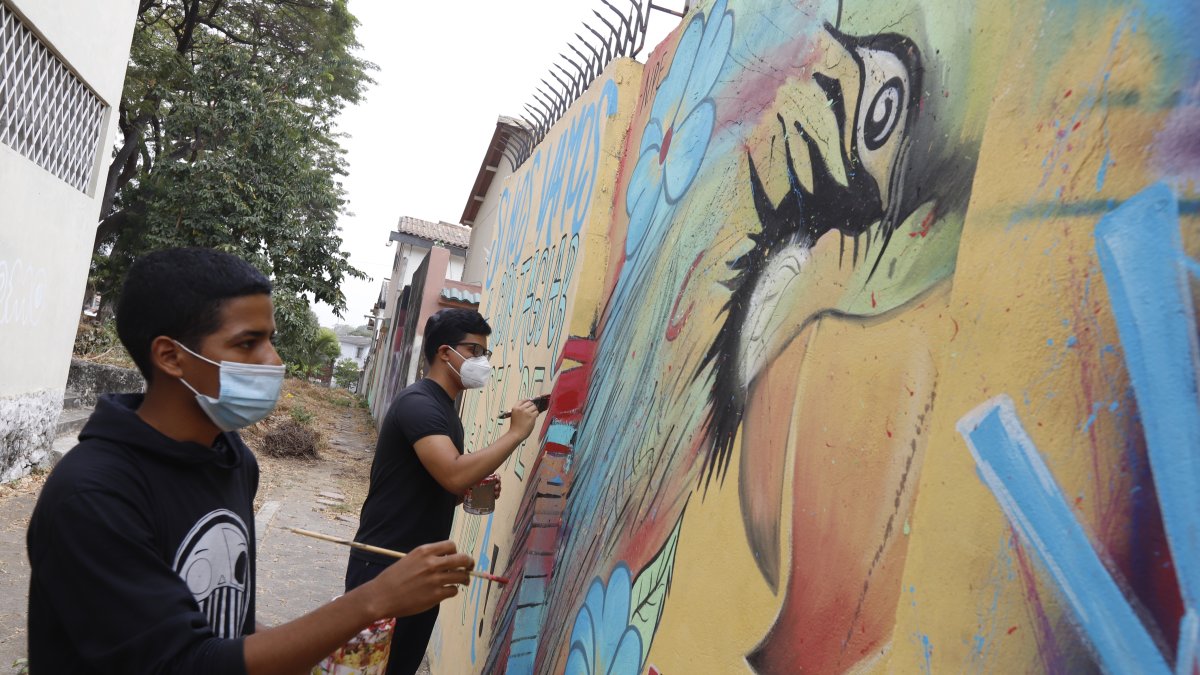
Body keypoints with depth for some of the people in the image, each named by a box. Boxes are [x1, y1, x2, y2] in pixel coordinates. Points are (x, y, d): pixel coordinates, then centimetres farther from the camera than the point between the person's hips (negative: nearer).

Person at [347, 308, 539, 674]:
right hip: (383, 567, -9)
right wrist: (516, 433, -21)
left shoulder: (445, 411, 12)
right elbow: (454, 474, -31)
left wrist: (475, 493, 2)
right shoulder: (417, 403, -17)